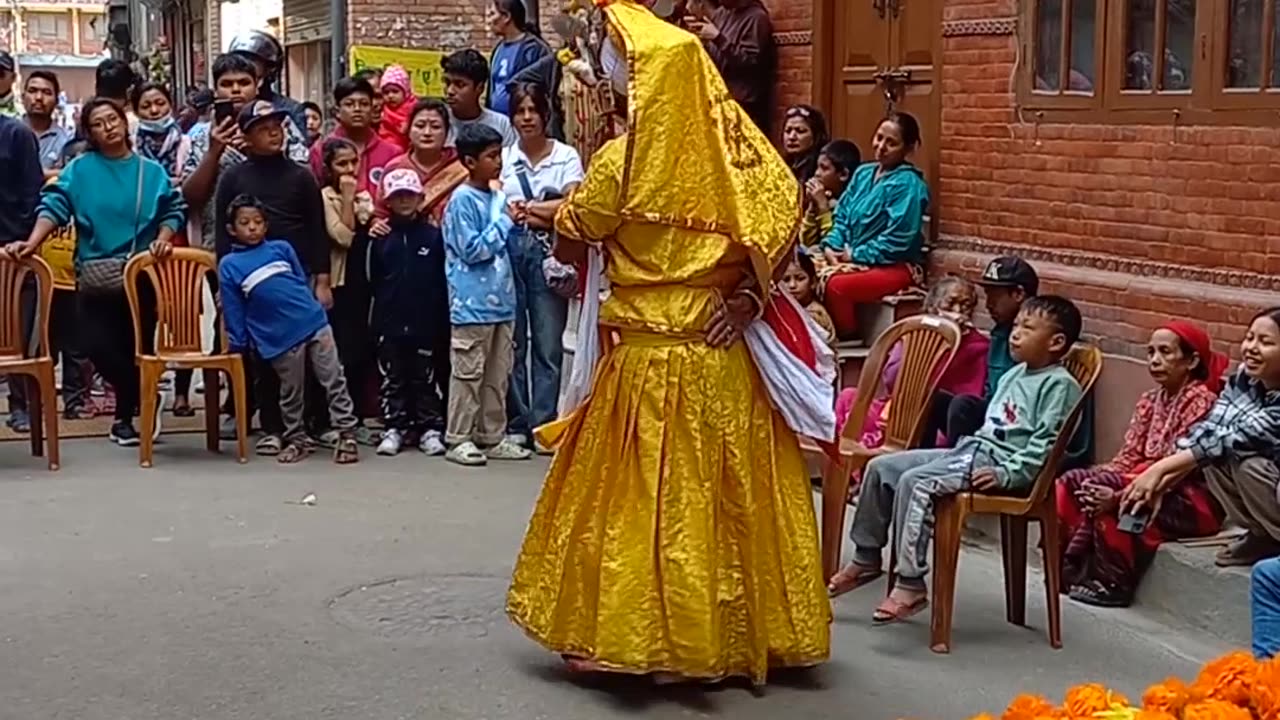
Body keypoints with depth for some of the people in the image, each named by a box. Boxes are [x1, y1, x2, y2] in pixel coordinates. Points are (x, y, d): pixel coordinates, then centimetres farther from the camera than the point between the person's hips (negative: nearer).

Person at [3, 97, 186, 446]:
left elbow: (174, 210, 6)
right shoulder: (79, 170, 2)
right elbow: (54, 206, -6)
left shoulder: (151, 171, 6)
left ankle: (126, 414, 22)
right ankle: (142, 400, 14)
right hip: (95, 276, 0)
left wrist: (163, 239, -13)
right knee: (100, 347, -8)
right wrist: (32, 243, -19)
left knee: (136, 348, 3)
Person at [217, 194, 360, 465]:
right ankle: (296, 440, 22)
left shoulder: (281, 248, 8)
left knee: (334, 380, 2)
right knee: (290, 391, 8)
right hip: (279, 338, -2)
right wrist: (237, 346, 3)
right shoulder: (229, 266, 2)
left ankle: (347, 435, 7)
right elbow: (233, 311, 3)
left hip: (314, 324, 2)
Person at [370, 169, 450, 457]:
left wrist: (442, 320, -5)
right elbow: (373, 281, 5)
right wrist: (376, 318, -1)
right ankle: (393, 428, 15)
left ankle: (430, 428, 13)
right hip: (390, 322, 2)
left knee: (425, 378, 7)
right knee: (392, 378, 8)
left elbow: (444, 280, -1)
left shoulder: (434, 236, -1)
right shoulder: (381, 239, 3)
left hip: (425, 322, -1)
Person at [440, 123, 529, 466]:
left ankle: (492, 437, 20)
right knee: (468, 373, -2)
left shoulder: (498, 197, 11)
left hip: (500, 299, 8)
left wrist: (514, 223, 4)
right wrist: (506, 222, -12)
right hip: (473, 303, -8)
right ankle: (459, 439, 5)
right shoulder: (463, 200, -11)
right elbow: (473, 249, -16)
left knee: (497, 374, 12)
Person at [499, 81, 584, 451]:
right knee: (512, 342, 2)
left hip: (548, 253, -1)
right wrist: (545, 211, -7)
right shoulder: (504, 158, 13)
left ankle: (543, 423, 3)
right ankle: (515, 423, 9)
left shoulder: (566, 157, 8)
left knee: (548, 344, -3)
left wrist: (524, 207, -1)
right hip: (509, 250, 1)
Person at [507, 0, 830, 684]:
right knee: (730, 493, 11)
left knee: (639, 498, 5)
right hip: (725, 358, 5)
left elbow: (567, 243, -1)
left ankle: (614, 634, 13)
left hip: (649, 359, -4)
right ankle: (737, 636, 21)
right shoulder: (742, 154, 1)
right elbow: (783, 226, -4)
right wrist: (744, 296, -4)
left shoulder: (624, 159, -11)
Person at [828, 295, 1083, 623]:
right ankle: (867, 557, 13)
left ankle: (911, 584, -25)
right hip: (973, 449, 10)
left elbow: (1045, 443, -16)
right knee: (881, 467, 2)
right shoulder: (1013, 375, 20)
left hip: (999, 462, -10)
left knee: (915, 482, -29)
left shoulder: (1060, 385, -9)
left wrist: (1008, 474, -22)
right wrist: (965, 446, 16)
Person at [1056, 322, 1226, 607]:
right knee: (1071, 482, -9)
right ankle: (1071, 568, -8)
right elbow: (1129, 455, 5)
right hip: (1147, 487, 8)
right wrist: (1100, 481, -16)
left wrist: (1119, 495, -29)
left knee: (1116, 505, -31)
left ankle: (1112, 582, -15)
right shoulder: (1150, 401, 11)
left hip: (1191, 501, -8)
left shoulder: (1201, 402, -13)